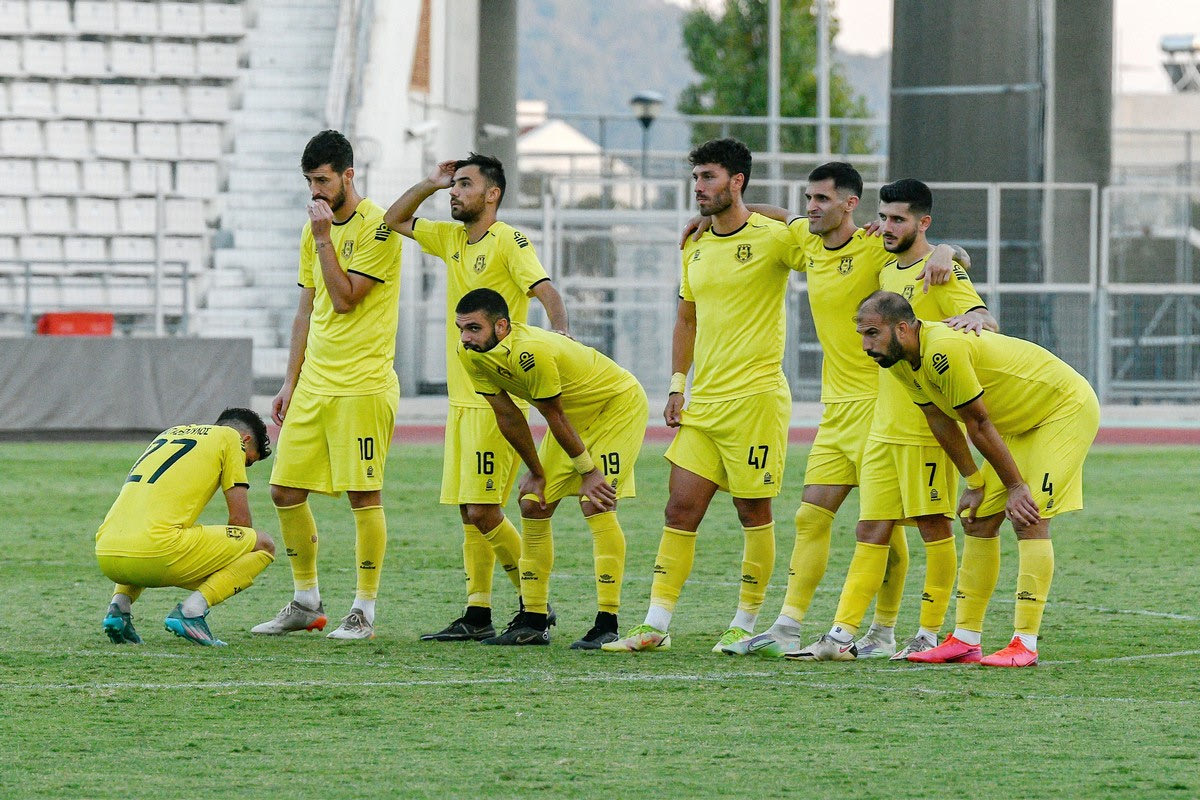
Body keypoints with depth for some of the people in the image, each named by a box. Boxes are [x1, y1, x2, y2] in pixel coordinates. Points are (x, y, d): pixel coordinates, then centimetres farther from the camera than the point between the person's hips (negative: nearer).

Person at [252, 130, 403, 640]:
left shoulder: (377, 227, -8)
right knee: (286, 490, 6)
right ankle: (306, 603, 18)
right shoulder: (315, 228, 15)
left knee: (364, 495, -5)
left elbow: (344, 299, -16)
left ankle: (364, 611, 2)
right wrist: (290, 382, 16)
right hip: (312, 383, 8)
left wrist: (323, 239, -14)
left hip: (362, 384, -8)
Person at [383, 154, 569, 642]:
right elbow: (394, 221, 26)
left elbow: (546, 290, -21)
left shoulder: (508, 241, -9)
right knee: (469, 512, 7)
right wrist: (430, 184, 12)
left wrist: (559, 333, -40)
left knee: (482, 511, -11)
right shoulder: (452, 240, 15)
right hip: (461, 398, 8)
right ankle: (477, 616, 10)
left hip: (497, 400, -8)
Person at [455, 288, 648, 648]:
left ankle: (607, 624, -18)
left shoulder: (530, 352, -36)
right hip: (574, 412, 9)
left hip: (619, 404, -9)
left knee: (596, 505, -20)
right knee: (533, 506, 3)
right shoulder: (471, 355, -11)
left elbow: (556, 418, -26)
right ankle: (533, 622, 9)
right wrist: (536, 472, 1)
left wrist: (587, 471, -16)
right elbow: (508, 416, -2)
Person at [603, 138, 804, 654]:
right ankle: (655, 625, 2)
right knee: (681, 509, 2)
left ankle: (746, 623, 11)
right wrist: (677, 384, 15)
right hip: (703, 400, 6)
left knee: (754, 512, 1)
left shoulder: (773, 238, -7)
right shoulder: (695, 248, 13)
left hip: (756, 396, -6)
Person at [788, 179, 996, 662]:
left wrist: (972, 317, -43)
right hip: (883, 428, 8)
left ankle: (930, 634, 4)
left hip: (929, 427, -8)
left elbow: (984, 322, -21)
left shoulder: (941, 270, -8)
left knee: (934, 527, -2)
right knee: (871, 531, 5)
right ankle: (842, 635, 2)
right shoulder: (887, 272, 16)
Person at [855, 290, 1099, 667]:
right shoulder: (900, 362, -5)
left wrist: (1016, 486, -18)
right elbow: (940, 422, 5)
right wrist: (974, 484, 4)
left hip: (1067, 407, -9)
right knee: (979, 520, 5)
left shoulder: (944, 350, -33)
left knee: (1029, 517, -18)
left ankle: (1025, 644, -18)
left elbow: (980, 426, -25)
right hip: (1021, 423, 9)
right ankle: (966, 639, 8)